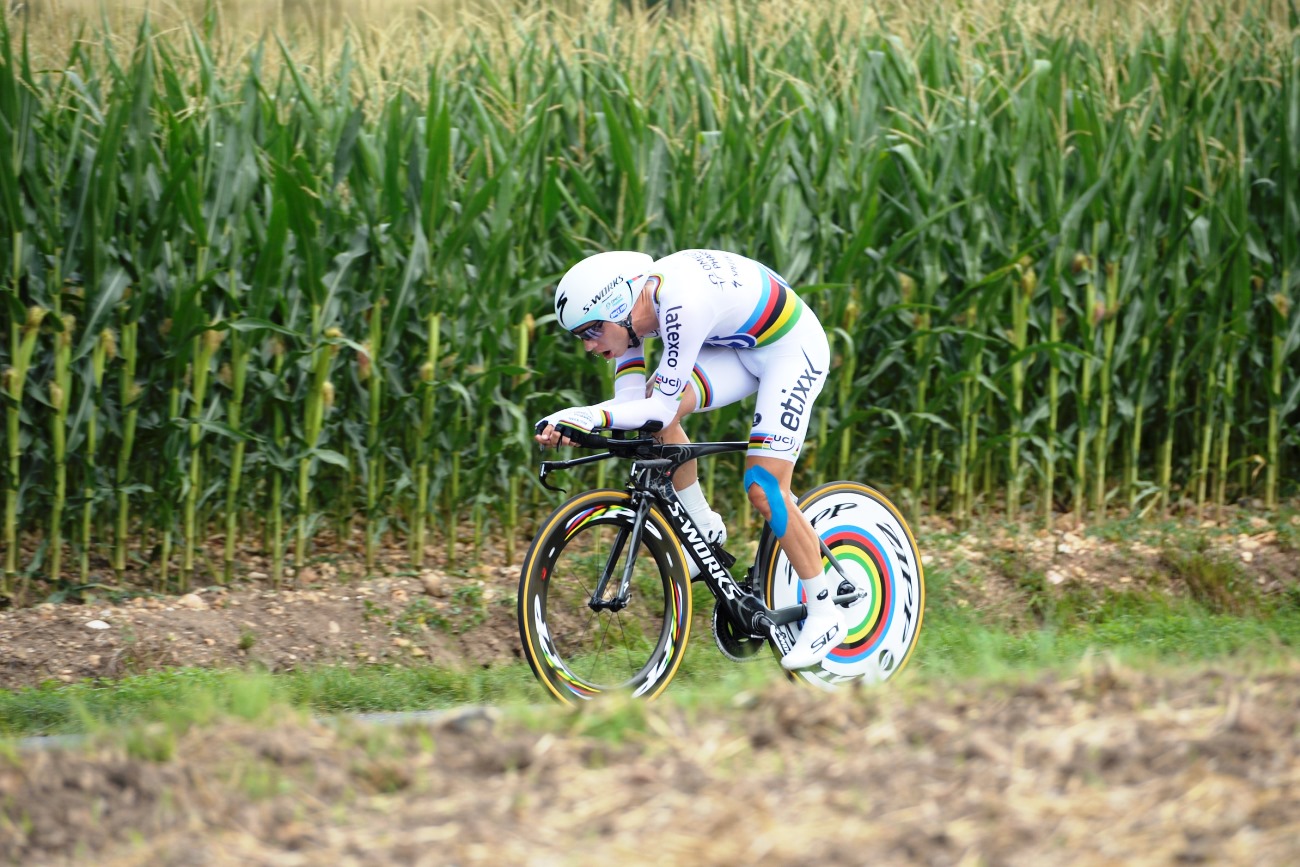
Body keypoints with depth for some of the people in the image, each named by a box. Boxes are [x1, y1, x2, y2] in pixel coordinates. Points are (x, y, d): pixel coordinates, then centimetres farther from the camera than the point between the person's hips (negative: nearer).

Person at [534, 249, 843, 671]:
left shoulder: (682, 305, -36)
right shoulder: (628, 310, -10)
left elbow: (663, 408, -34)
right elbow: (633, 402, -9)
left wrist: (593, 416, -46)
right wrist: (569, 422, -27)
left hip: (793, 349, -8)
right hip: (742, 347, 8)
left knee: (764, 490, -14)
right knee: (652, 403, -14)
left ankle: (825, 614, 0)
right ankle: (705, 531, 4)